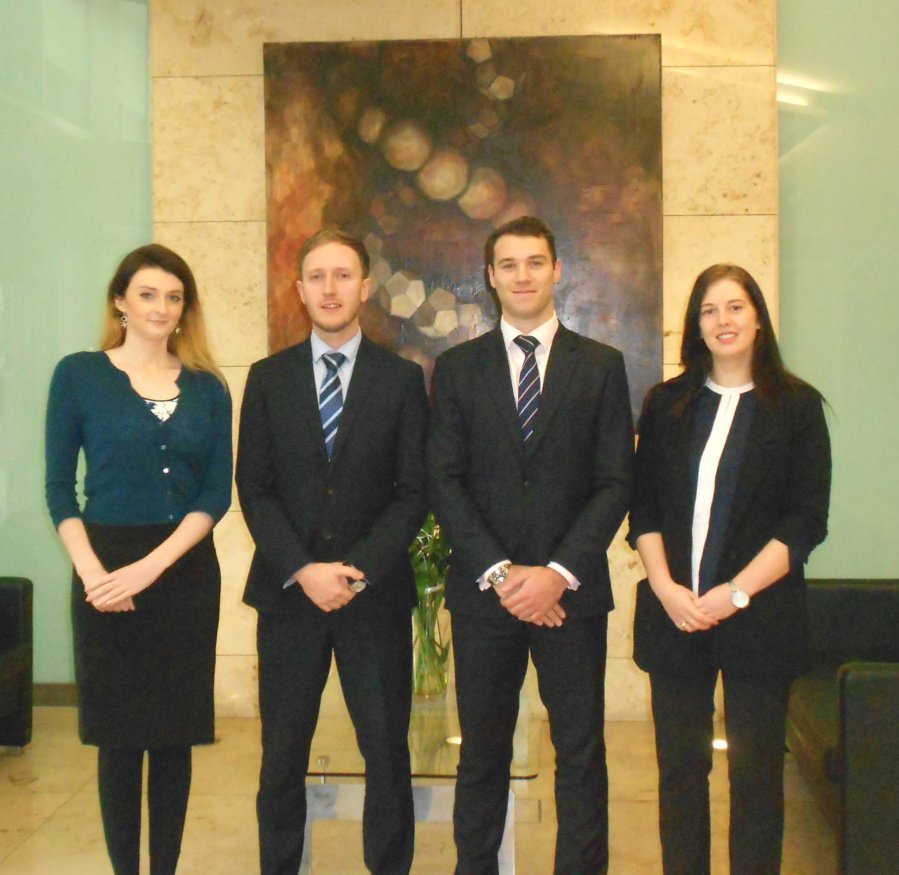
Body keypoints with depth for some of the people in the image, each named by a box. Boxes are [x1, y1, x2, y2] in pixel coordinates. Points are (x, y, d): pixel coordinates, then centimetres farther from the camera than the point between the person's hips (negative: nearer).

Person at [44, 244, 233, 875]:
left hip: (185, 573, 2)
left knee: (175, 735, 7)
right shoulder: (79, 374, 1)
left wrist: (151, 566, -13)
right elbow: (59, 487, -2)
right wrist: (92, 571, -15)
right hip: (106, 571, -2)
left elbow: (217, 493, 0)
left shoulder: (207, 388, 6)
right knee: (118, 736, 5)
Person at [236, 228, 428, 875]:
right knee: (282, 755, 8)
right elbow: (254, 488, 2)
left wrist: (358, 571, -13)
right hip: (288, 592, 1)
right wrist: (303, 570, -11)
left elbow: (413, 493, -1)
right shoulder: (268, 378, 7)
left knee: (388, 753, 4)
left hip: (376, 594, -1)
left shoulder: (402, 379, 3)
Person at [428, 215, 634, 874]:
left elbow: (615, 484, -1)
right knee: (482, 750, 10)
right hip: (483, 590, 1)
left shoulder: (602, 366, 5)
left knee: (581, 751, 5)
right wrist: (499, 572, -11)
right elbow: (445, 482, 0)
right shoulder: (457, 368, 7)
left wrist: (559, 572, -12)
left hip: (572, 590, 0)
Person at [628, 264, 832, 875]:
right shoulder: (665, 404, 10)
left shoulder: (797, 406, 1)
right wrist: (666, 587, -8)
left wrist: (735, 593, -13)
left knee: (757, 772, 4)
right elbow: (644, 508, 7)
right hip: (674, 613, 3)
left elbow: (807, 520, -5)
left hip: (759, 614, -2)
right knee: (680, 769, 8)